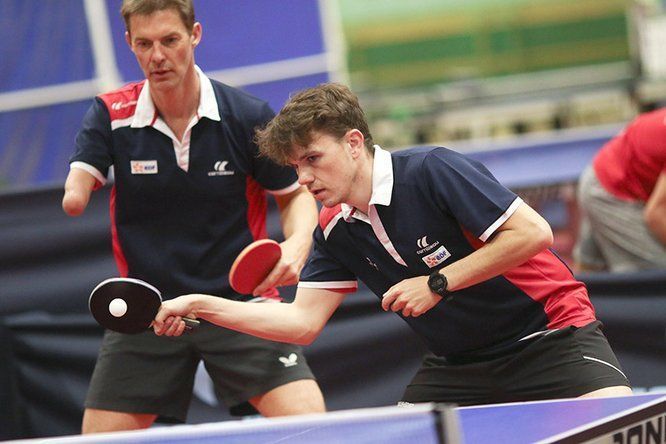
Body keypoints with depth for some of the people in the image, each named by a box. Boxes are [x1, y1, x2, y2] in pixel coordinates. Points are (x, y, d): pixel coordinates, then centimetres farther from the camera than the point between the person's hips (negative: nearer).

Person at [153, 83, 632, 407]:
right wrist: (199, 305, -9)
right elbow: (303, 321, 0)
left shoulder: (432, 171, -20)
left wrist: (438, 284, -23)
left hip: (547, 332, -7)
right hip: (458, 363, 7)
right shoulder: (336, 231, 0)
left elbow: (533, 232, -23)